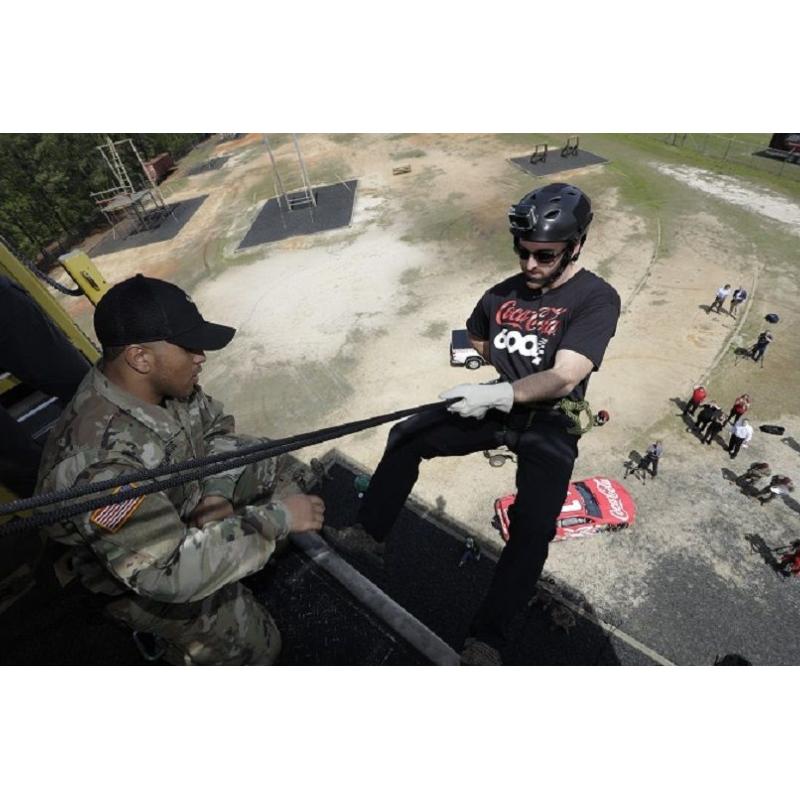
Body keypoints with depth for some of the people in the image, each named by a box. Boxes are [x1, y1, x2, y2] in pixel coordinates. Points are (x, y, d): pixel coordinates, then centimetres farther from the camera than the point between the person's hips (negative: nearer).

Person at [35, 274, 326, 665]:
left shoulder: (160, 382, -19)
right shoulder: (101, 461, -39)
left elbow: (217, 428, -3)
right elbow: (167, 571, -38)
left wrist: (216, 495, -18)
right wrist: (276, 518, -35)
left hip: (185, 506, 6)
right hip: (143, 574, -6)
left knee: (267, 463, 3)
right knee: (252, 645, -4)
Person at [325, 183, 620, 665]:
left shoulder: (597, 299, -11)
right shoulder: (503, 294, 4)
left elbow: (564, 377, -24)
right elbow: (475, 341, 23)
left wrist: (499, 393, -38)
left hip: (551, 423, -4)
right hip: (497, 405, 5)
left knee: (532, 529, -23)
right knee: (406, 437, -6)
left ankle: (487, 640, -3)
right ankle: (371, 533, 8)